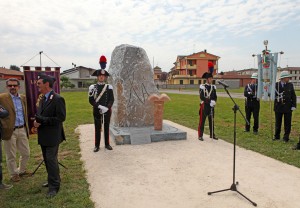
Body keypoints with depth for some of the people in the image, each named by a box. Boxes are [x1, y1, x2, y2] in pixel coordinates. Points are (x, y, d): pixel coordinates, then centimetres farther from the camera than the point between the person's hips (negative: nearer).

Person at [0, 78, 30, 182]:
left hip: (22, 130, 5)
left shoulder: (23, 98, 8)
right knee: (11, 156, 10)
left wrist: (27, 128, 13)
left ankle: (22, 170, 38)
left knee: (26, 153, 16)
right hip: (10, 131, -5)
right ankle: (14, 174, 30)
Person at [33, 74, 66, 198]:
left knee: (51, 160, -2)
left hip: (52, 136, -8)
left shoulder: (58, 99, -16)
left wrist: (42, 121, -21)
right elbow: (39, 114, 18)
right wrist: (36, 121, -5)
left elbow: (61, 118, -20)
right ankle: (53, 180, 35)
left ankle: (54, 186, 11)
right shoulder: (42, 99, 11)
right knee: (47, 160, 17)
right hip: (43, 136, 8)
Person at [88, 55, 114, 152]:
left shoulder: (109, 87, 2)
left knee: (106, 127, 9)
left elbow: (111, 99, -2)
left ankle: (107, 144, 20)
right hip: (97, 111, -1)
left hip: (107, 111, 1)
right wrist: (100, 107, -18)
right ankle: (97, 145, 16)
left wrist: (107, 108, -18)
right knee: (97, 128, 6)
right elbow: (91, 100, -6)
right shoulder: (92, 87, -1)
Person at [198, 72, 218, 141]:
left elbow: (215, 97, 9)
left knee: (211, 121, 11)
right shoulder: (202, 87, -7)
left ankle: (212, 134, 22)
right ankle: (200, 135, 5)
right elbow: (202, 97, -15)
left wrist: (214, 102, -11)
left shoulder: (213, 87, 10)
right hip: (204, 106, -5)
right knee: (202, 121, -2)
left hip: (211, 106, 5)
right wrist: (210, 101, -20)